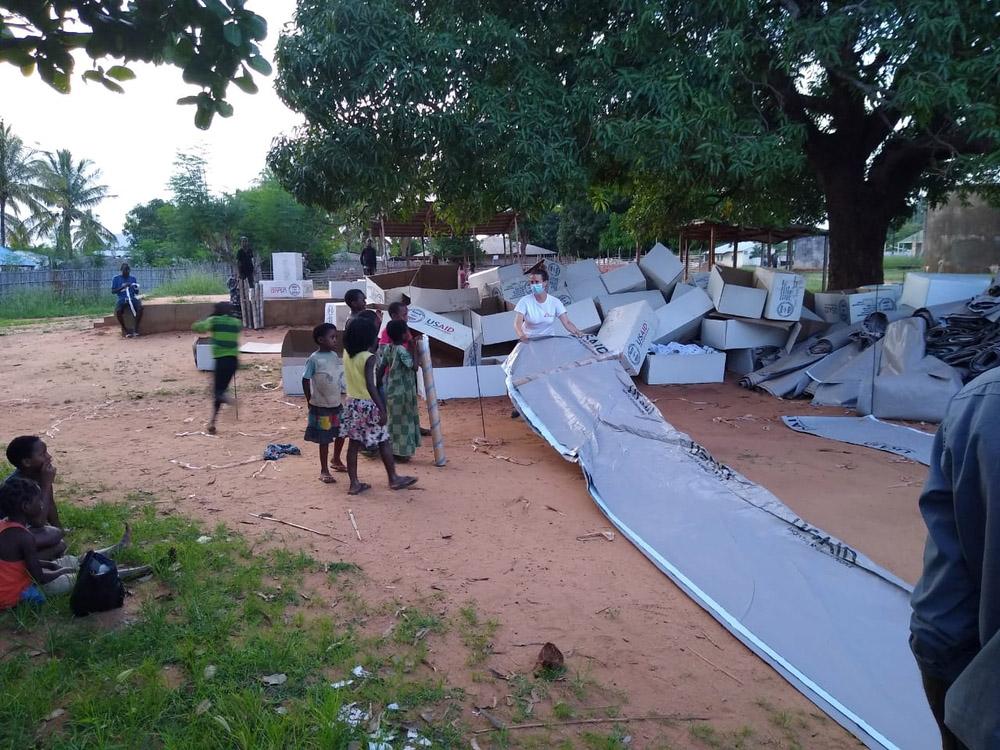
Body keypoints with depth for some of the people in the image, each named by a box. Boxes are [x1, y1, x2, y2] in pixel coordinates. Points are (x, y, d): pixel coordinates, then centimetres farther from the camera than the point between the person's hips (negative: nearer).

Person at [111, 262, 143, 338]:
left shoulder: (133, 278, 14)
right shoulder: (116, 279, 7)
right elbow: (113, 291, 0)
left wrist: (136, 288, -10)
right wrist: (122, 287, -14)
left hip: (132, 299, 2)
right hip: (122, 299, -1)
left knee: (140, 307, -32)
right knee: (118, 311, -33)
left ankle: (136, 329, -22)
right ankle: (124, 329, -11)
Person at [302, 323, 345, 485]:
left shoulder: (334, 356, 4)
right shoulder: (314, 359, -15)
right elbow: (306, 380, -10)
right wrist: (310, 401, -7)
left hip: (336, 403, 6)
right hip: (321, 406, -6)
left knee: (342, 433, 15)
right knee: (324, 439, 3)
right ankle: (324, 470, 16)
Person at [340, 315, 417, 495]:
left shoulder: (347, 353, 3)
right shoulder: (369, 358, -18)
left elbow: (368, 348, 23)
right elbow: (370, 386, -24)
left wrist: (376, 324, 29)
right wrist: (382, 409, -24)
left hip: (352, 404, 7)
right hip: (368, 405, -7)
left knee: (354, 444, 9)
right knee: (383, 442, 8)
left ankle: (354, 483, 13)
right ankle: (394, 479, 19)